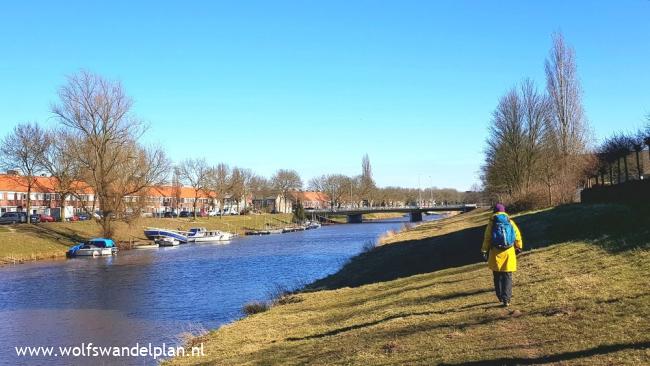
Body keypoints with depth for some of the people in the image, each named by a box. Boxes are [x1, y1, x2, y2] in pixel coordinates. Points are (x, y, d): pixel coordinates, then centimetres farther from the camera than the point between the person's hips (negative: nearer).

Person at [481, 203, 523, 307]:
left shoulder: (492, 222, 1)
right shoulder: (510, 221, 5)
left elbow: (487, 238, -3)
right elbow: (517, 235, 6)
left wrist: (484, 251, 1)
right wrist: (519, 247, 21)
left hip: (496, 252, -1)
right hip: (509, 252, 1)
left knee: (497, 276, 15)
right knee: (507, 277, 4)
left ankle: (500, 297, 18)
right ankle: (506, 299, -3)